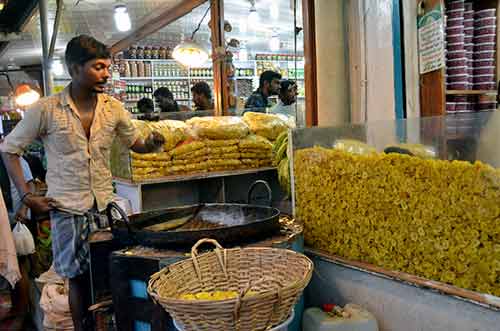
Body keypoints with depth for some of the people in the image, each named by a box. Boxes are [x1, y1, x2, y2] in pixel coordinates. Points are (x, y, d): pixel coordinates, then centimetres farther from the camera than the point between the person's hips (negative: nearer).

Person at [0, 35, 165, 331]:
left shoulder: (114, 108, 1)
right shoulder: (46, 110, -8)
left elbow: (137, 143, 14)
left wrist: (151, 144, -11)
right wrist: (26, 196, -5)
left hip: (106, 204, 3)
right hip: (67, 209, -3)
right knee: (79, 279, 7)